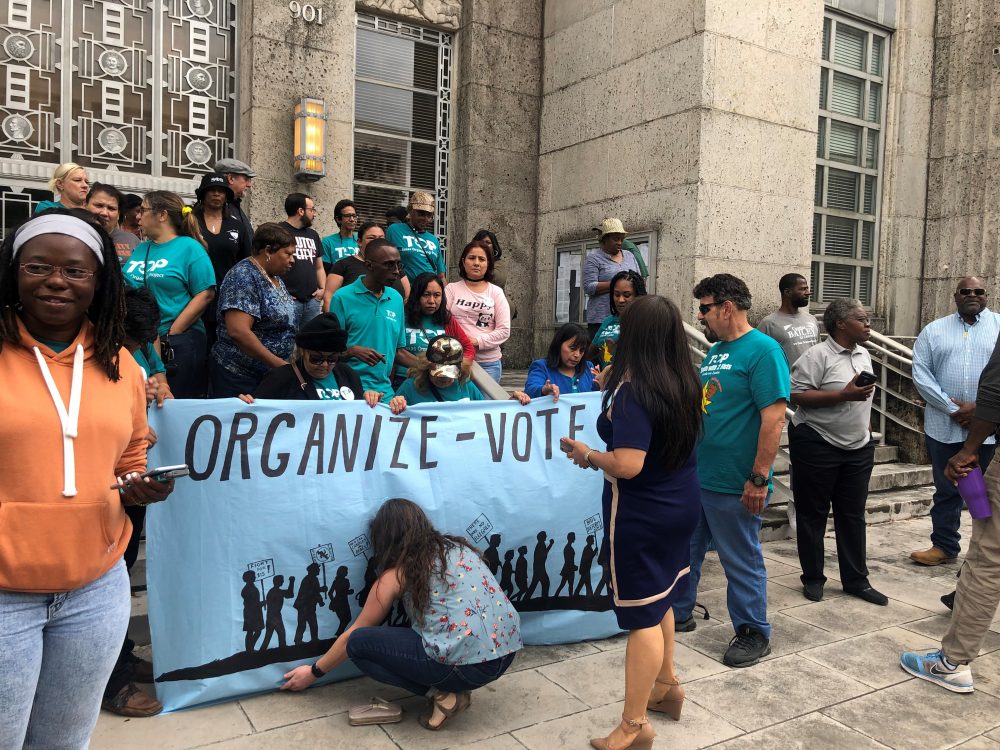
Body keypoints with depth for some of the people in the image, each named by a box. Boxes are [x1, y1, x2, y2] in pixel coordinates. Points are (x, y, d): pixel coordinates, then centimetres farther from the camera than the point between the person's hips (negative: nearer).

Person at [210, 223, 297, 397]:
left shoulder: (275, 277, 11)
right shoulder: (244, 277, -15)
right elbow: (238, 332, -25)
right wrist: (280, 364, -21)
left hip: (271, 374, 8)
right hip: (239, 376, -8)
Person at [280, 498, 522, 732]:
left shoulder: (397, 573, 2)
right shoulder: (459, 547, 17)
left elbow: (353, 635, 13)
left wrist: (314, 672, 29)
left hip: (467, 665, -7)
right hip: (508, 652, 7)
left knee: (359, 642, 3)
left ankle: (442, 695, 0)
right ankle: (451, 687, 12)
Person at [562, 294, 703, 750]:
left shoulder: (632, 391, -24)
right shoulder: (685, 384, 0)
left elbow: (628, 464, -32)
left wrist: (588, 455, -13)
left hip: (641, 513, -8)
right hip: (679, 505, 8)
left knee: (642, 614, 2)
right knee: (659, 600, 24)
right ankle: (666, 686, 41)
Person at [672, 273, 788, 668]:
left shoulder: (762, 350, -15)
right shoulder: (714, 351, 12)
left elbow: (774, 418, -21)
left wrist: (759, 478, -22)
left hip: (733, 486, -9)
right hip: (694, 477, 9)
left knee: (742, 562, 7)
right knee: (684, 550, 19)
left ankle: (754, 633, 24)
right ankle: (677, 614, 36)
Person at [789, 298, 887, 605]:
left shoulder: (864, 355, 11)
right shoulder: (818, 355, -14)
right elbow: (796, 395, -20)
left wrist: (866, 427, 17)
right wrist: (844, 395, -23)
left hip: (858, 448, 7)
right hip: (817, 446, -7)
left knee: (853, 515, 12)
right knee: (813, 515, 5)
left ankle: (856, 580, 22)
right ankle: (813, 578, 18)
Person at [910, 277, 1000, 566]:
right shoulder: (933, 330, 8)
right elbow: (921, 373, -1)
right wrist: (952, 408, -11)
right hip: (944, 427, 1)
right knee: (946, 490, 11)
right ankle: (944, 545, 23)